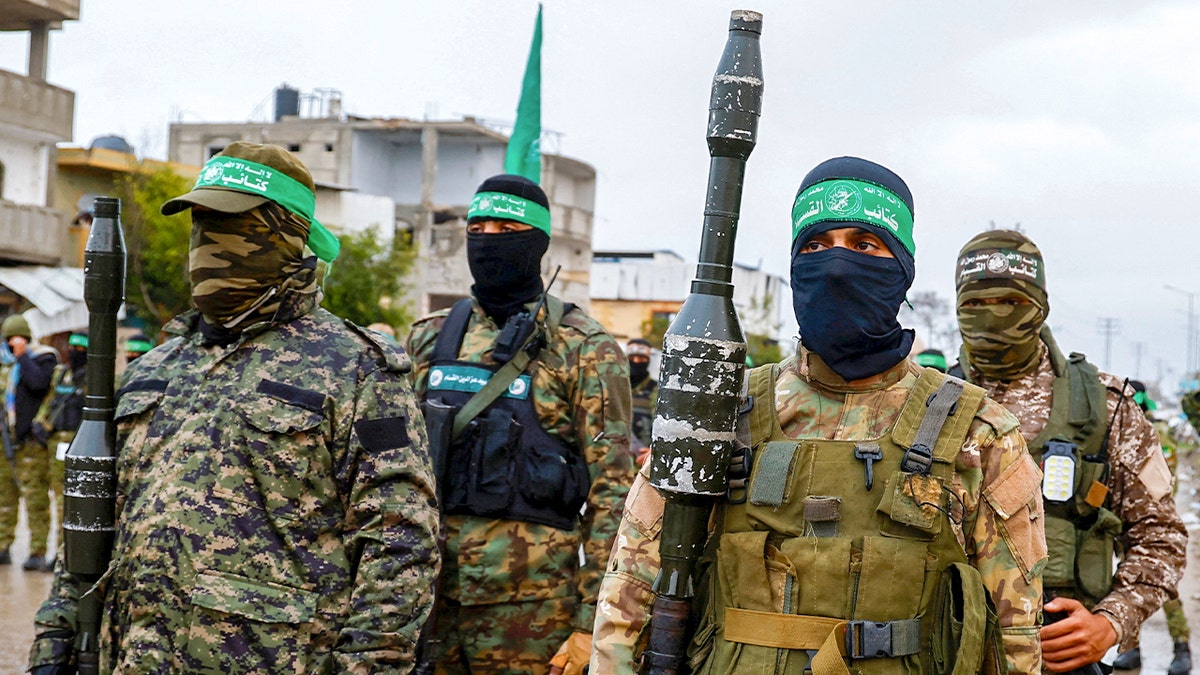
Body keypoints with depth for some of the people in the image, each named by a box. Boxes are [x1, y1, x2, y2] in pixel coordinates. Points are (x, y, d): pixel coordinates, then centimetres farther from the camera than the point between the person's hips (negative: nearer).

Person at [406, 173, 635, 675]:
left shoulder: (583, 349, -2)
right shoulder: (429, 339, 12)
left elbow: (613, 492, -6)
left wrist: (592, 620, -11)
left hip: (529, 608, -4)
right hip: (425, 593, 4)